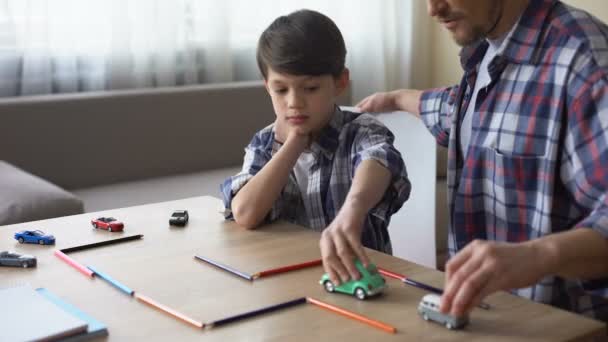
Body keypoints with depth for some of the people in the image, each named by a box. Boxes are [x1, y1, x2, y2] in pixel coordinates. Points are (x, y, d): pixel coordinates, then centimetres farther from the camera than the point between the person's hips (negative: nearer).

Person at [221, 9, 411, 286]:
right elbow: (245, 214, -12)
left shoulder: (361, 133, -8)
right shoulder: (264, 145, 3)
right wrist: (293, 143, -10)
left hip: (359, 275, -2)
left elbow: (378, 163, -31)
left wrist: (352, 209, -51)